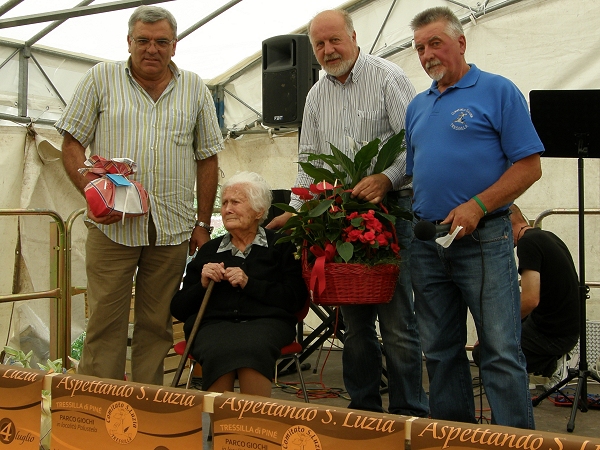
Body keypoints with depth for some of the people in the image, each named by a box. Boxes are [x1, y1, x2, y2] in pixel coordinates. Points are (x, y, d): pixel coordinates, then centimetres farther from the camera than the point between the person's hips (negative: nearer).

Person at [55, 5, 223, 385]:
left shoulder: (195, 89, 11)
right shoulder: (101, 79, 6)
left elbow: (207, 158, 13)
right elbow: (72, 144, 3)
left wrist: (202, 223, 8)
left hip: (172, 228, 2)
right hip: (111, 225, -2)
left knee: (157, 324, 7)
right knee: (105, 321, -2)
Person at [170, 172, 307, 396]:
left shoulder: (280, 245, 15)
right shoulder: (208, 250, 23)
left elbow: (296, 299, 1)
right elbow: (178, 309, 20)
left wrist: (249, 283, -6)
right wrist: (202, 285, 1)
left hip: (264, 321, -1)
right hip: (214, 323, 2)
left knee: (252, 347, -37)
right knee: (219, 350, -34)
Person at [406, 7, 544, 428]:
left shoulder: (498, 91, -2)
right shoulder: (418, 106, 17)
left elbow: (529, 167, -8)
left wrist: (476, 207, -18)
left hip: (483, 239, -6)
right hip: (426, 243, 7)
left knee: (502, 351, -6)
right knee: (440, 351, 11)